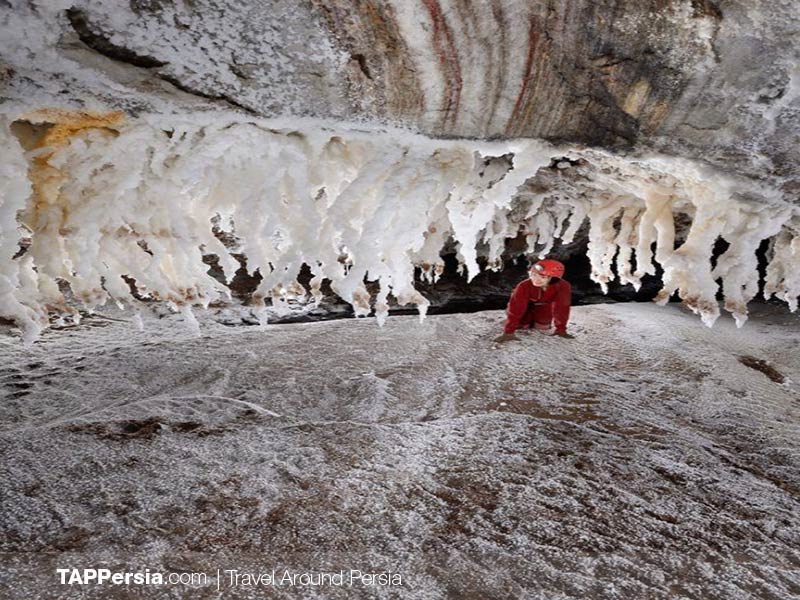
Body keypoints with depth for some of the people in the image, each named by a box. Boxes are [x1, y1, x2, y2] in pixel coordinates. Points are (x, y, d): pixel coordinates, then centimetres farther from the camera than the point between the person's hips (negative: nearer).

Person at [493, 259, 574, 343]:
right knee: (521, 325, -12)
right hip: (527, 305, -1)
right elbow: (516, 308, -38)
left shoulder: (563, 286, -38)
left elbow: (562, 308, -29)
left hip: (545, 306, 1)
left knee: (543, 327, -12)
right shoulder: (524, 286, -38)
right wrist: (509, 332, -40)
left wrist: (561, 330, -29)